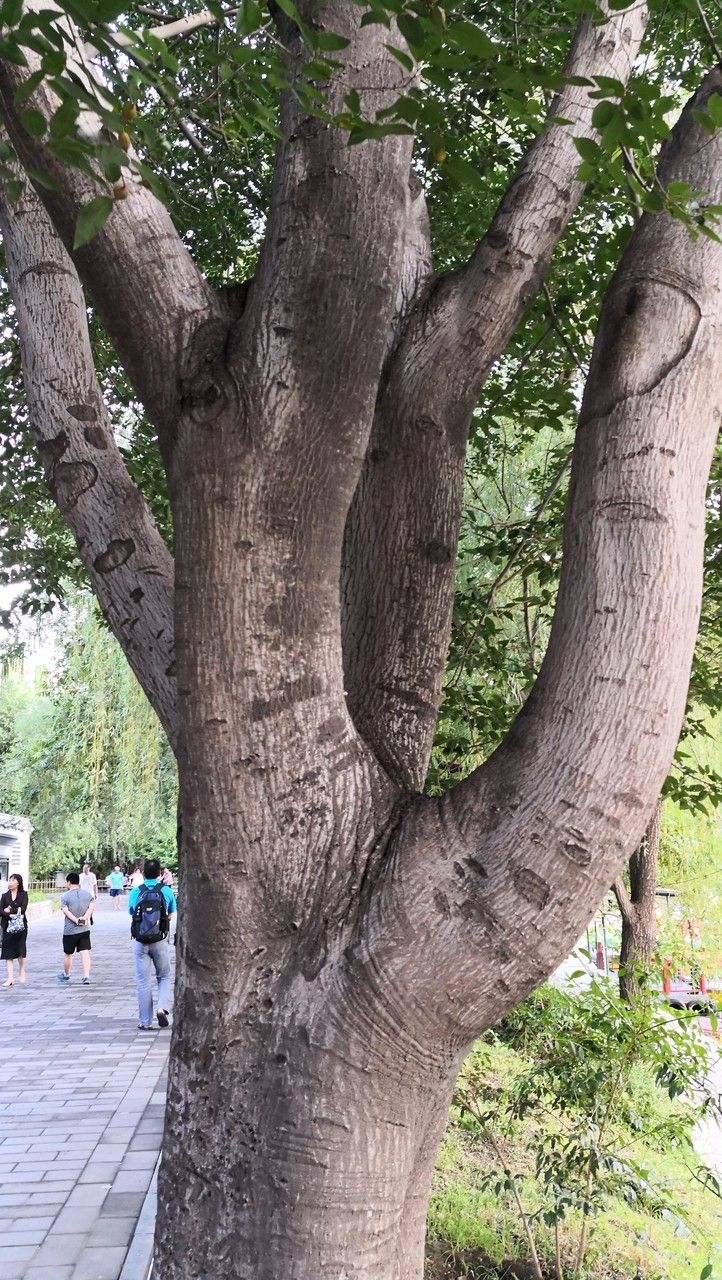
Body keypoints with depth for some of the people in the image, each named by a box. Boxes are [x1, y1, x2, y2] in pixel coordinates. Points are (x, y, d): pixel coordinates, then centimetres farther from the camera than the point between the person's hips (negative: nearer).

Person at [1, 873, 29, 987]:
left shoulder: (23, 895, 2)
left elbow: (23, 909, -11)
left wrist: (10, 911, -9)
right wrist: (15, 912, -17)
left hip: (20, 926, -2)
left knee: (20, 949, 2)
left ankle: (21, 972, 25)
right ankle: (10, 977, -2)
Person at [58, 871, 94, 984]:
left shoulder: (65, 897, -8)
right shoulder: (88, 894, 4)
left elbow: (66, 911, -17)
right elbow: (91, 907, -6)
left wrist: (76, 920, -19)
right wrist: (85, 918, -14)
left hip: (70, 930, -3)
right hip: (85, 929, 3)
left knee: (67, 954, 15)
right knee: (85, 953, -1)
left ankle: (66, 975, 32)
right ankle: (86, 976, -11)